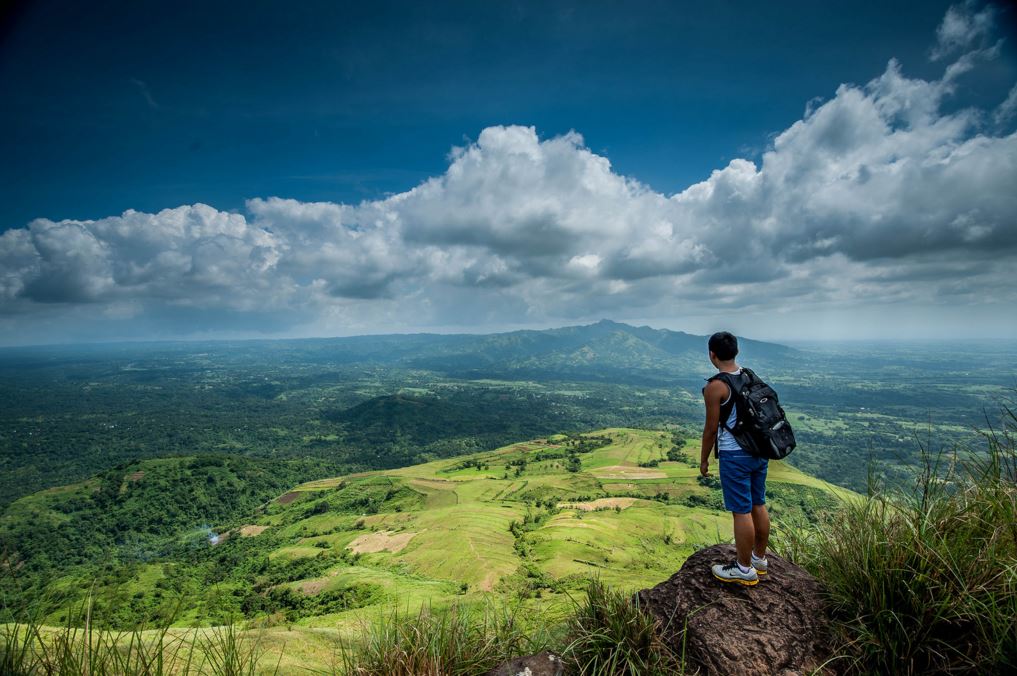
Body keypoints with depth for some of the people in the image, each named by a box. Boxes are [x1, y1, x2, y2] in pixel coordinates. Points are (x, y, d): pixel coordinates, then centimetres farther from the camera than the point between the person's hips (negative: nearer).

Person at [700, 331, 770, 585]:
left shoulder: (715, 387, -18)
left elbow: (711, 428, -13)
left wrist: (703, 459, -1)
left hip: (735, 456, -8)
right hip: (760, 450, 8)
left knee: (741, 511, 3)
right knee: (758, 505, 18)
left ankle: (744, 569, 16)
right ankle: (759, 558, 34)